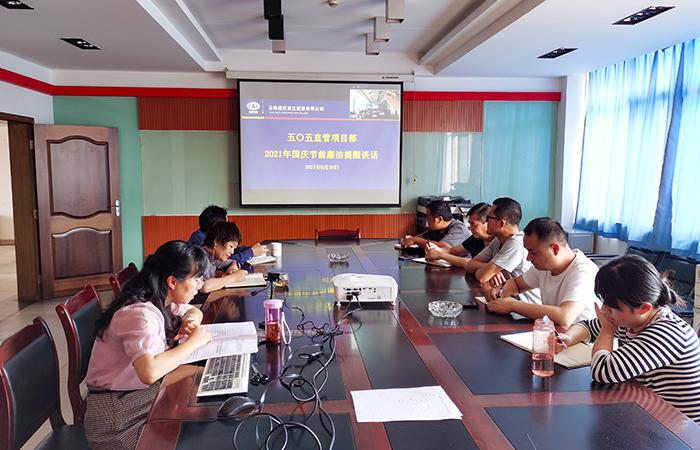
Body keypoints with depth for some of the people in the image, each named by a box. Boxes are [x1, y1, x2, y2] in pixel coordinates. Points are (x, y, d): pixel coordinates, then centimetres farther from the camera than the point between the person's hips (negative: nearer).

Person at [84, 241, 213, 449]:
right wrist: (193, 342, -27)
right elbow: (149, 372, -40)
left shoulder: (162, 300, 0)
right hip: (118, 411, -8)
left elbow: (195, 311, 20)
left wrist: (191, 320, -4)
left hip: (148, 392, 8)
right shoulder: (140, 313, -25)